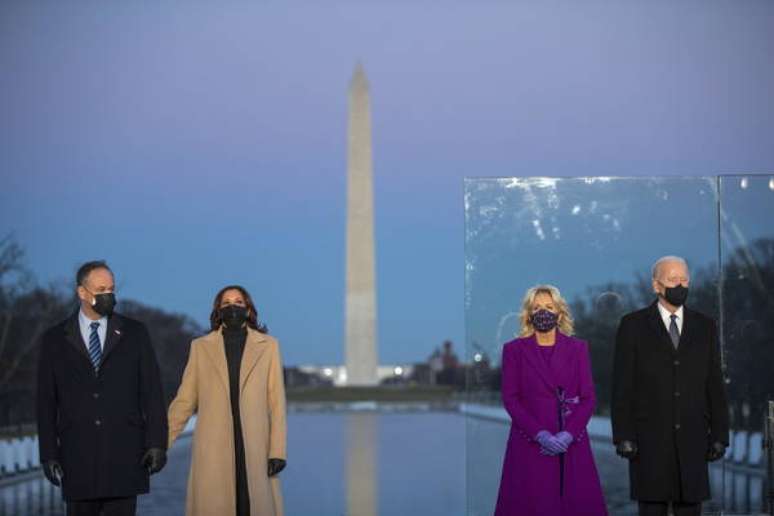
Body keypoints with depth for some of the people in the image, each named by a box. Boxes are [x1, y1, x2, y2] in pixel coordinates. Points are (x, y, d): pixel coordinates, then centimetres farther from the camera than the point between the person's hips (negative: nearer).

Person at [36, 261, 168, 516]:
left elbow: (152, 392, 4)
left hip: (125, 455, 0)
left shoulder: (135, 333, 7)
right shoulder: (55, 339, 7)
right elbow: (46, 401, 6)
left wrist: (157, 443, -3)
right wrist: (49, 454, 1)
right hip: (77, 455, 1)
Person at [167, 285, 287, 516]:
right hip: (213, 449, 0)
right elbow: (184, 400, 10)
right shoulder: (201, 346, 10)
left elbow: (276, 402, 4)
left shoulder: (268, 345, 8)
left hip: (254, 448, 0)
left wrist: (277, 451, -3)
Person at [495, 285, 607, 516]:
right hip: (530, 443, -1)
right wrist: (541, 434, -13)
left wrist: (568, 434, -11)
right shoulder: (514, 349, 5)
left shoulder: (577, 348, 9)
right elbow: (510, 398, -1)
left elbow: (589, 397, 4)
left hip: (571, 442, 1)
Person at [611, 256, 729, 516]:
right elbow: (623, 385, -2)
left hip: (692, 440, 3)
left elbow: (715, 384, 9)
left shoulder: (705, 326, 10)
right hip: (649, 440, -2)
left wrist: (720, 434, 3)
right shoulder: (633, 325, 2)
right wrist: (623, 436, -8)